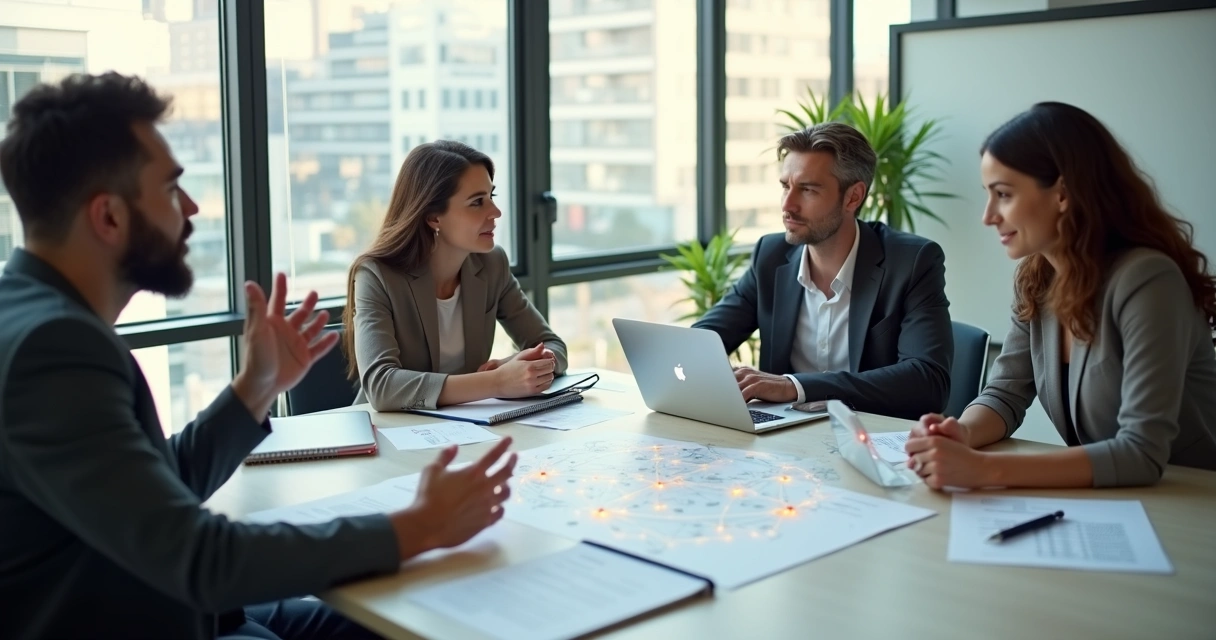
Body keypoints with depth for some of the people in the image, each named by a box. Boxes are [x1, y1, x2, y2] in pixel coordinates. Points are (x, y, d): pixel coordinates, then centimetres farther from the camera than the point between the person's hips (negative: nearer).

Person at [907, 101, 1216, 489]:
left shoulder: (1146, 280, -20)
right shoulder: (1036, 278, 0)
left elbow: (1142, 454, -25)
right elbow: (1005, 394, 3)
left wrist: (983, 469, -32)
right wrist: (962, 435, -19)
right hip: (1102, 504, 5)